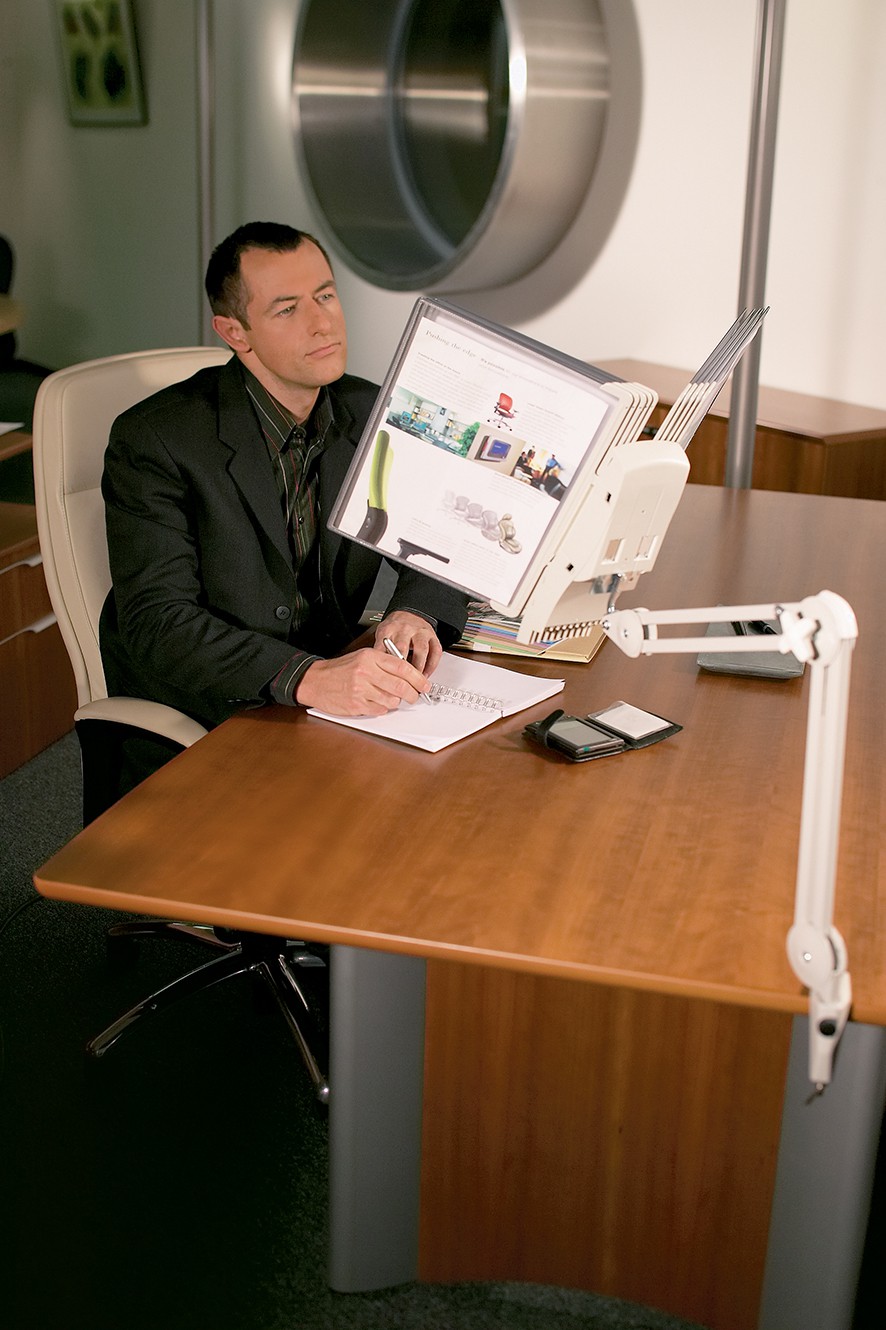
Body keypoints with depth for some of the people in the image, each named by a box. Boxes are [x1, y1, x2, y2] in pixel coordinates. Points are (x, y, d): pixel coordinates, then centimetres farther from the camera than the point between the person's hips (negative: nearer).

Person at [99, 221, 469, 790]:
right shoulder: (154, 440, -14)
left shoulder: (369, 414, 4)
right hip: (187, 731, -6)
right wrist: (307, 678, -37)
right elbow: (156, 621, -22)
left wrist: (415, 613, -16)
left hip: (329, 697, 6)